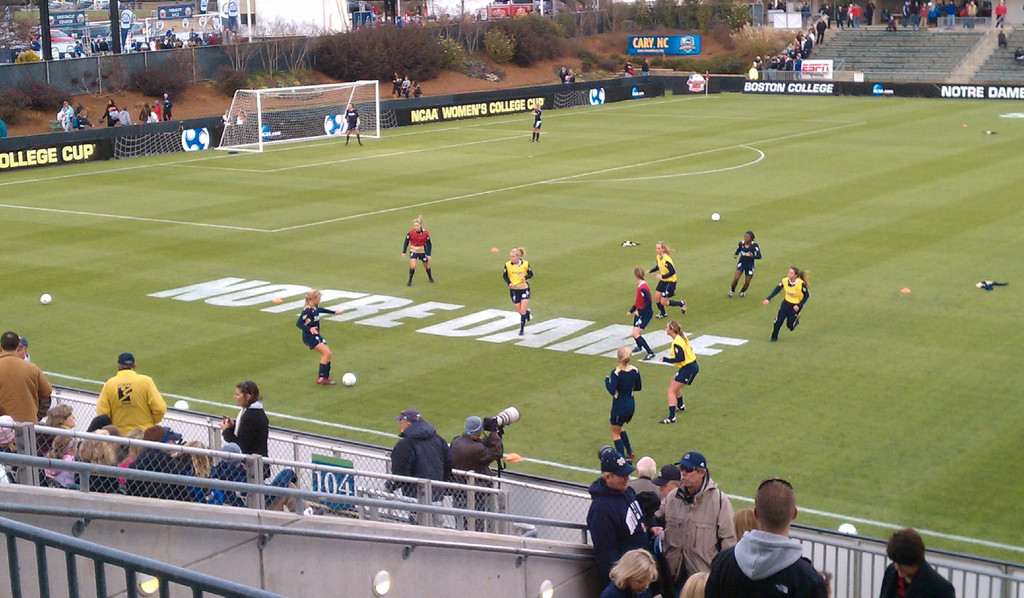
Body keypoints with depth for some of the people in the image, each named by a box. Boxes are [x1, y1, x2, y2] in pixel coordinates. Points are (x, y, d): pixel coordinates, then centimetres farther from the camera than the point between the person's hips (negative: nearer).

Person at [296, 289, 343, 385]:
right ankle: (321, 378, -11)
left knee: (328, 354, 6)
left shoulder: (316, 308, 5)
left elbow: (322, 310, 29)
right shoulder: (307, 311, -22)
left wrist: (334, 312, 39)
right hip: (309, 337, -9)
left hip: (316, 335, 9)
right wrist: (309, 329, -36)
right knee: (326, 353, -18)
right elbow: (298, 323, -23)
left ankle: (326, 378, 14)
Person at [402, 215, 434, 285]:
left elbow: (429, 244, -8)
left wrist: (428, 254, -11)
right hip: (413, 251, -1)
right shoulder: (410, 233, -15)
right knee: (412, 266, -17)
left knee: (426, 265, 16)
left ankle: (430, 278, 41)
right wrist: (404, 252, -4)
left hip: (423, 251, 1)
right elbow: (406, 242, -3)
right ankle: (410, 281, -2)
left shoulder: (425, 233, -16)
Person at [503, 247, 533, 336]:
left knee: (523, 310, -8)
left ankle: (522, 328, 7)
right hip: (514, 290, 2)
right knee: (519, 310, 7)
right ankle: (527, 313, 42)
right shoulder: (507, 265, -11)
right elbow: (505, 276, 2)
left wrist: (525, 277, -22)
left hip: (524, 289, -2)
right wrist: (509, 283, -16)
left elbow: (531, 274, 0)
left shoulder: (525, 264, -13)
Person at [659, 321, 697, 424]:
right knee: (673, 383, 30)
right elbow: (689, 349, 16)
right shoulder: (681, 337, 7)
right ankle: (681, 406, 50)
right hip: (692, 365, 10)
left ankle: (672, 417, -16)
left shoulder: (677, 343, -22)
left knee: (671, 390, -9)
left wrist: (666, 359, -19)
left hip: (688, 368, -10)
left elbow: (681, 358, -27)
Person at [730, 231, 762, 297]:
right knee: (736, 278, -16)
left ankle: (742, 291, 38)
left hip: (750, 265, -1)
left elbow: (759, 256, -20)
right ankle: (732, 290, 12)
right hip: (741, 263, 1)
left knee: (747, 282, 5)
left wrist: (753, 256, -40)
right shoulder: (741, 243, -11)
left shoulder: (754, 245, -19)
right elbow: (737, 251, 6)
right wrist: (735, 255, -16)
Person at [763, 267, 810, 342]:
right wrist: (768, 299, -12)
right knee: (778, 320, -4)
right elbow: (777, 290, -3)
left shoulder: (801, 284, -27)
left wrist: (799, 306, -21)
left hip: (796, 306, -3)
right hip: (786, 303, 3)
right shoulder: (785, 281, -17)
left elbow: (807, 295, -13)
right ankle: (774, 337, 20)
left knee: (790, 326, 0)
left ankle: (796, 321, 37)